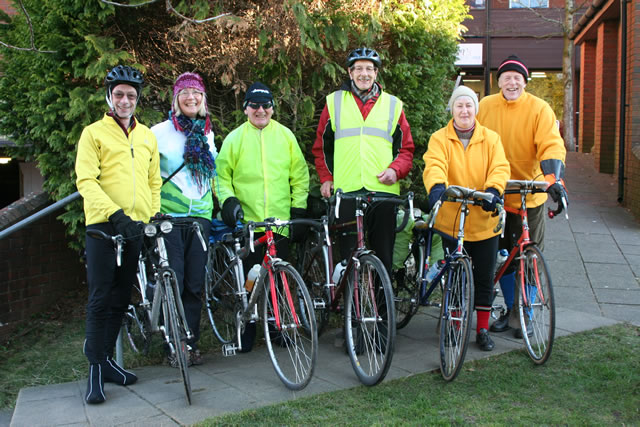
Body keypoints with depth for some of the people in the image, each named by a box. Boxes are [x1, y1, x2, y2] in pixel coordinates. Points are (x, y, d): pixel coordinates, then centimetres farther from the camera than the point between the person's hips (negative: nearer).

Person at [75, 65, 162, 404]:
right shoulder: (94, 133, 1)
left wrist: (155, 213, 7)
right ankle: (95, 368, 3)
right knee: (100, 299, -5)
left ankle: (108, 359, 22)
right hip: (103, 224, -4)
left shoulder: (147, 136, 15)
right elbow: (85, 180, -9)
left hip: (136, 226, 5)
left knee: (121, 298, 10)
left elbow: (154, 180, 19)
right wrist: (114, 213, -20)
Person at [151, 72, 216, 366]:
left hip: (201, 215, 4)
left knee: (194, 284, 4)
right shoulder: (160, 132, 1)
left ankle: (191, 344, 13)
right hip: (169, 216, -4)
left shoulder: (208, 134, 15)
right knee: (173, 283, -5)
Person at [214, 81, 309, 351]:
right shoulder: (235, 138, 9)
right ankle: (247, 331, 15)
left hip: (281, 222, 1)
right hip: (247, 221, -1)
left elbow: (300, 174, 12)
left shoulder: (285, 135, 10)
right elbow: (221, 175, 11)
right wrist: (228, 200, -5)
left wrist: (299, 208, 5)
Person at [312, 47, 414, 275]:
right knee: (348, 256, 0)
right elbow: (321, 146, 18)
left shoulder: (392, 104, 14)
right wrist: (326, 178, 6)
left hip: (383, 190, 1)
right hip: (346, 191, 0)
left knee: (384, 255, 3)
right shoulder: (334, 102, 13)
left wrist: (395, 170, -5)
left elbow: (406, 148, 14)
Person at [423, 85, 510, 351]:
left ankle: (483, 329, 22)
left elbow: (500, 168, -7)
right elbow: (434, 166, -17)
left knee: (484, 278, 8)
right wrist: (437, 186, -39)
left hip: (485, 221, 2)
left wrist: (493, 189, -28)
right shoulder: (440, 139, 1)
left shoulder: (490, 139, 6)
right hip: (452, 221, -1)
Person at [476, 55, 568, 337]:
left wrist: (554, 180, -31)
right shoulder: (485, 106, 1)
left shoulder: (539, 109, -7)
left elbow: (551, 146, -16)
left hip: (529, 195, -3)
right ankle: (510, 309, 28)